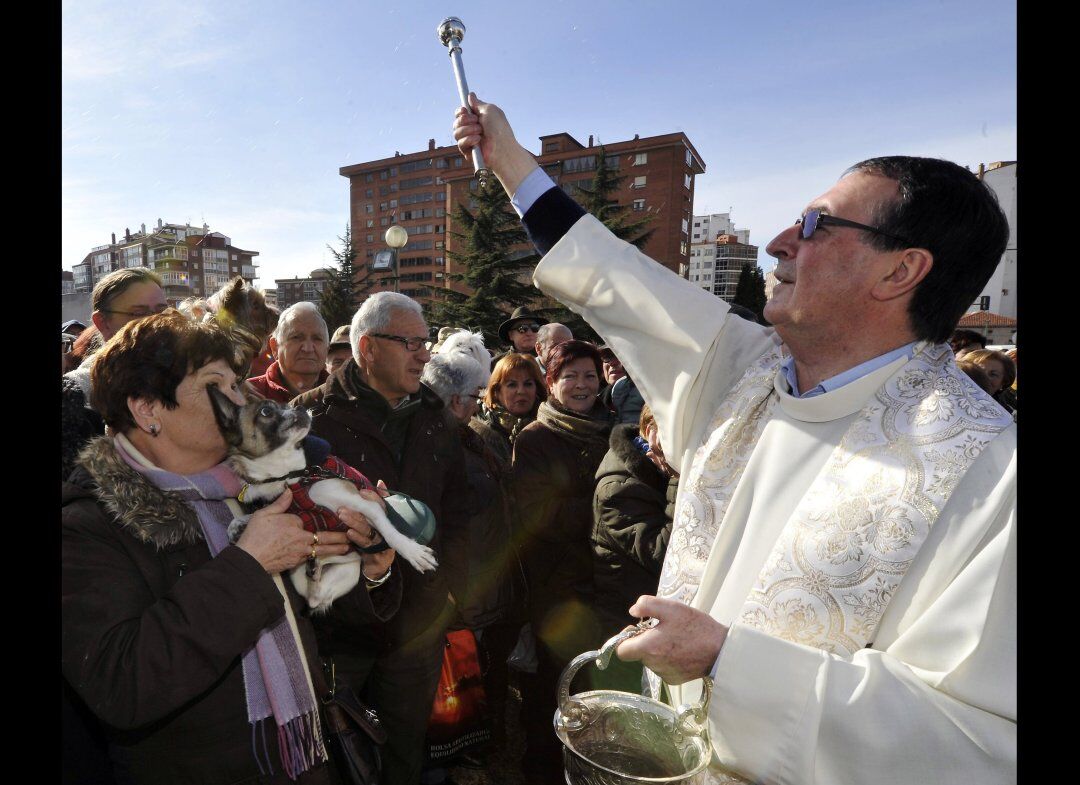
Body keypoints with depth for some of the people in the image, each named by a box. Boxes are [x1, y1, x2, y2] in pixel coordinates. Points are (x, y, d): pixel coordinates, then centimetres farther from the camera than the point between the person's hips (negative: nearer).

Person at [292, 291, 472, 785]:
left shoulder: (436, 420, 5)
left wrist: (449, 587, 2)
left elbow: (456, 513, 9)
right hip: (338, 627, -4)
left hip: (420, 628, 4)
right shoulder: (313, 416, -11)